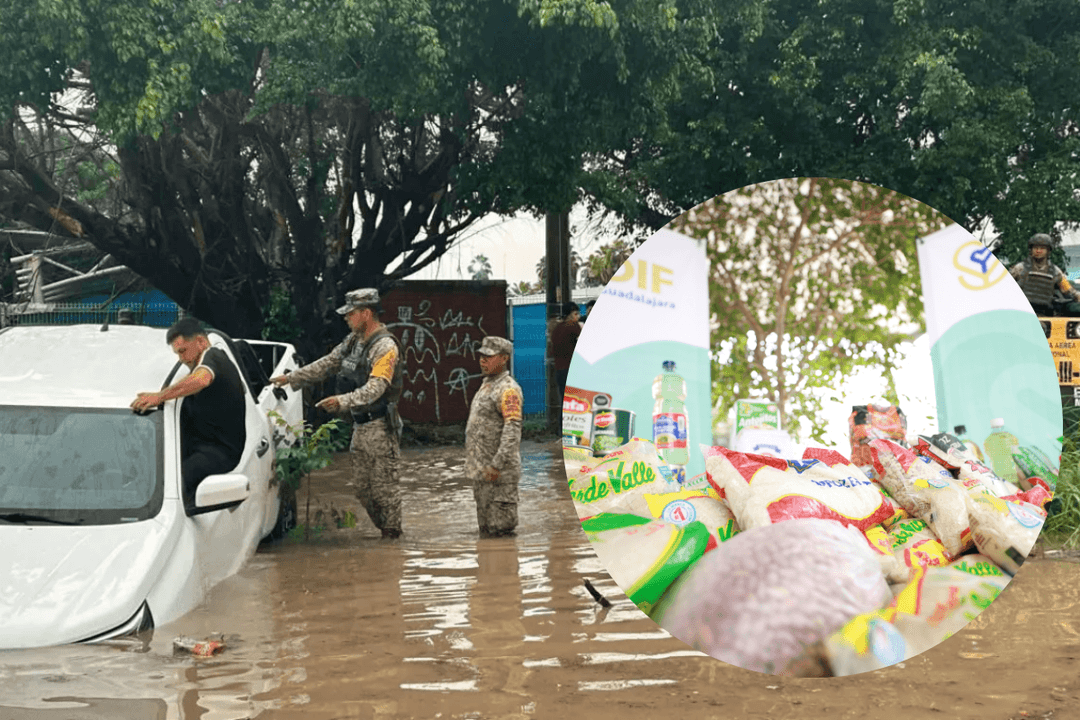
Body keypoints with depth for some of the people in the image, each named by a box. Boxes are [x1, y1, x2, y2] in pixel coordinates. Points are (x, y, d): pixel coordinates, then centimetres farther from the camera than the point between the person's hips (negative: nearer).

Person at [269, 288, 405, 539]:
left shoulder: (385, 347, -17)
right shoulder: (354, 340, 12)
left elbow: (375, 388, -28)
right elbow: (326, 364, 21)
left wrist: (343, 401, -41)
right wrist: (291, 378, 18)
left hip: (380, 428, -9)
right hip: (360, 426, 9)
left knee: (384, 486, -4)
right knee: (362, 488, 11)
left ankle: (392, 534, 7)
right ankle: (384, 530, 23)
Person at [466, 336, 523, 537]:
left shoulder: (508, 389, -14)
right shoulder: (487, 385, 17)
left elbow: (512, 431, -23)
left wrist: (497, 465, -27)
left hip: (499, 474, -10)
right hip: (481, 468, 10)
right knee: (485, 527, 16)